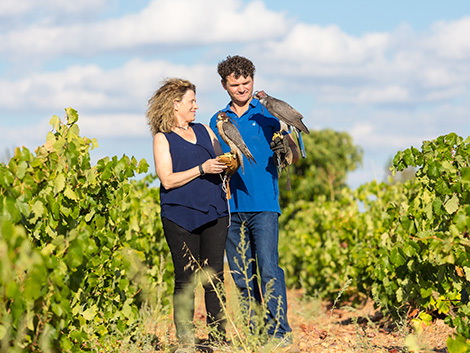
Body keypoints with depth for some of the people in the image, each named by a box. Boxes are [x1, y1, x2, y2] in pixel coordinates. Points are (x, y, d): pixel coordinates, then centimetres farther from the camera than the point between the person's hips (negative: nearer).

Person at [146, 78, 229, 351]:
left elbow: (221, 165, 24)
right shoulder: (163, 138, 3)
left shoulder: (204, 131, 19)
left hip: (214, 213, 4)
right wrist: (202, 169, -13)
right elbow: (168, 180, -8)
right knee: (186, 279, -3)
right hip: (181, 216, -4)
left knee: (215, 277, 1)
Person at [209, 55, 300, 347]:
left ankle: (281, 332, -12)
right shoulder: (218, 121, 15)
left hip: (263, 205, -4)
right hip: (231, 207, 4)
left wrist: (287, 141, -20)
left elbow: (295, 158, 1)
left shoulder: (268, 114, 5)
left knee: (269, 270, -15)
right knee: (242, 277, 5)